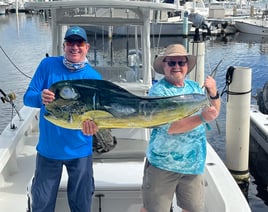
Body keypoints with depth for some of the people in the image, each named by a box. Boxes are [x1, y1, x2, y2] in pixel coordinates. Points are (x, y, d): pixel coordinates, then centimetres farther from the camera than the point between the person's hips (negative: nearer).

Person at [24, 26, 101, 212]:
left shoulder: (94, 77, -7)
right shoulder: (48, 65, -6)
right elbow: (27, 98, -7)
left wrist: (92, 126, -32)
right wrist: (40, 98, -31)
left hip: (80, 151, 0)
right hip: (48, 149, 0)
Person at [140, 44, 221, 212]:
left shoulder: (195, 87, 6)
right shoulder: (158, 90, -12)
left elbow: (213, 114, 11)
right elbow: (169, 126, -23)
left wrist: (213, 93, -7)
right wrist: (201, 118, -30)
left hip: (194, 164, 5)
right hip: (163, 163, -5)